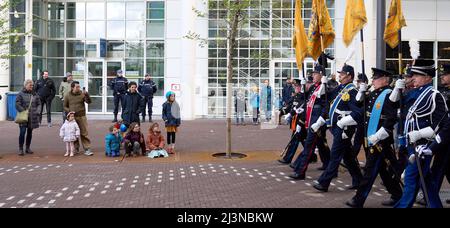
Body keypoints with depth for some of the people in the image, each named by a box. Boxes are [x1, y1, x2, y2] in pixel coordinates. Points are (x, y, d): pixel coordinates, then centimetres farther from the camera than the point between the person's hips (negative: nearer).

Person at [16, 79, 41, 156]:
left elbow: (39, 104, 13)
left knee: (30, 132, 10)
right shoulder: (21, 94, -3)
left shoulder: (35, 94, 10)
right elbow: (17, 105, -7)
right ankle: (20, 149, 1)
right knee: (22, 132, -9)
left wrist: (37, 111, -4)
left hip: (32, 117, 4)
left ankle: (28, 148, 22)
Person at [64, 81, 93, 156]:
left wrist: (86, 94, -26)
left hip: (81, 117, -1)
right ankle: (76, 149, 24)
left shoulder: (82, 94, -1)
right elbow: (65, 107, 10)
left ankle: (87, 149, 1)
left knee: (84, 133, -3)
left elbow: (89, 102, -11)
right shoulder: (68, 96, 3)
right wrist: (69, 111, -9)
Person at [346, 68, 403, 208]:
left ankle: (359, 200, 2)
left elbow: (391, 120, -21)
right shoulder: (373, 94, 11)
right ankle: (397, 196, 30)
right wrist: (362, 91, 5)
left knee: (371, 169, -3)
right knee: (385, 169, 17)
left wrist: (376, 136, -23)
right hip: (372, 138, 8)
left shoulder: (388, 95, -13)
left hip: (381, 140, -8)